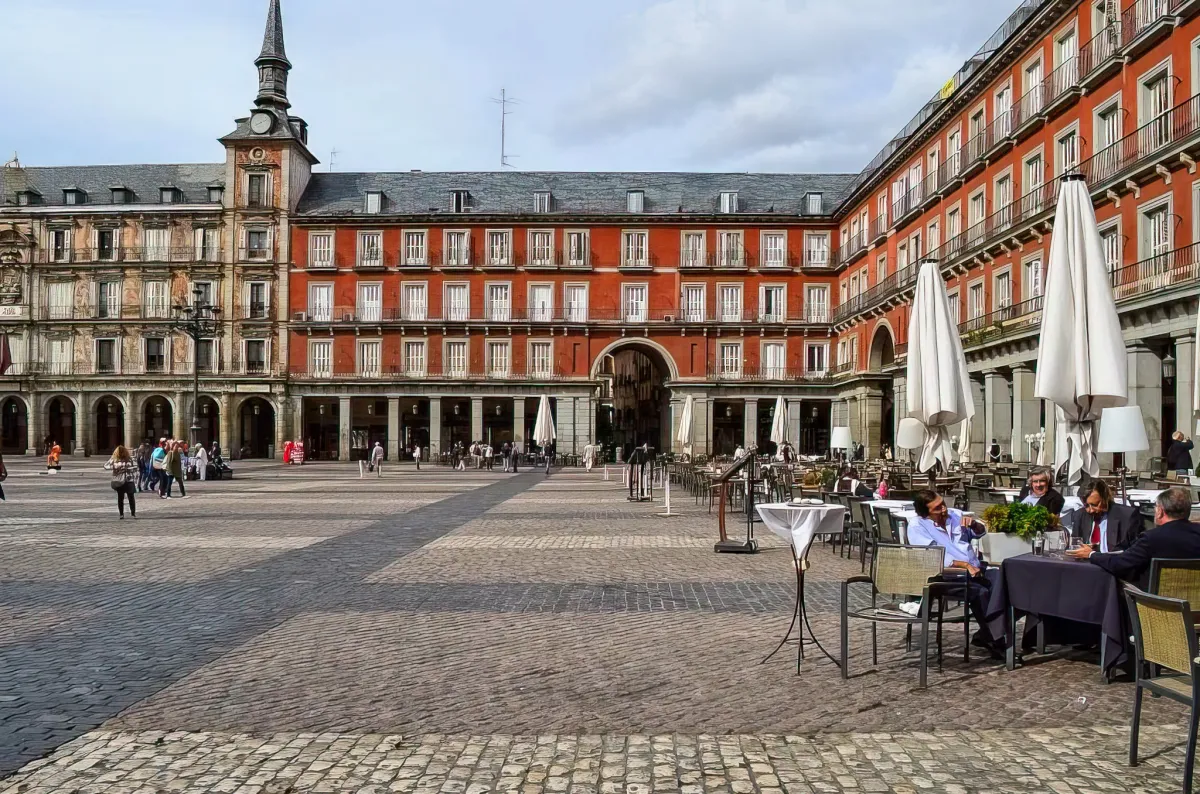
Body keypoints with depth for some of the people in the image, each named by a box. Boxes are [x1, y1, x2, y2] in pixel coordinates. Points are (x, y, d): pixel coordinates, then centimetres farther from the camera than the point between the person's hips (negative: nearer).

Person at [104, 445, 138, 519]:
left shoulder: (129, 459, 2)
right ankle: (121, 514, 16)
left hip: (129, 481, 0)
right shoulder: (114, 459, 1)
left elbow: (135, 467, 8)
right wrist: (114, 467, -20)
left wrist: (135, 476, -2)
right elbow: (106, 466, -4)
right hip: (119, 482, 0)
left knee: (131, 497, -1)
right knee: (120, 498, 7)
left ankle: (133, 513, 4)